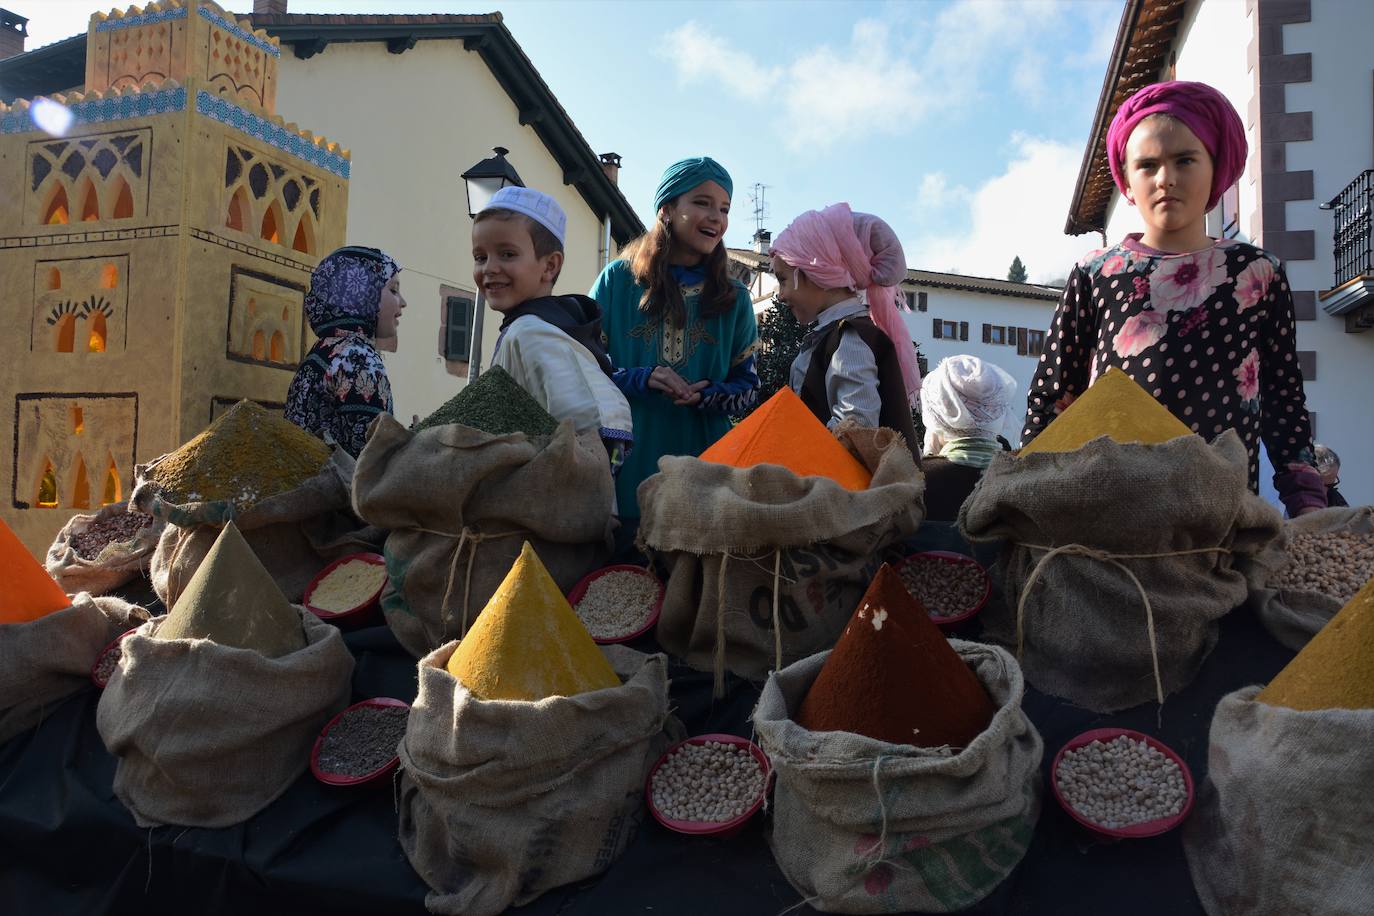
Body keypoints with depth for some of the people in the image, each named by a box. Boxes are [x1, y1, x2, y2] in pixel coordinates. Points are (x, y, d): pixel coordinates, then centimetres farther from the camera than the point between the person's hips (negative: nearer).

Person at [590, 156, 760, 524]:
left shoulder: (734, 298, 10)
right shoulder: (618, 279, 3)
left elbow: (748, 389, 11)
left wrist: (706, 397, -10)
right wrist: (639, 380, -15)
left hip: (703, 470, 2)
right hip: (625, 466, -2)